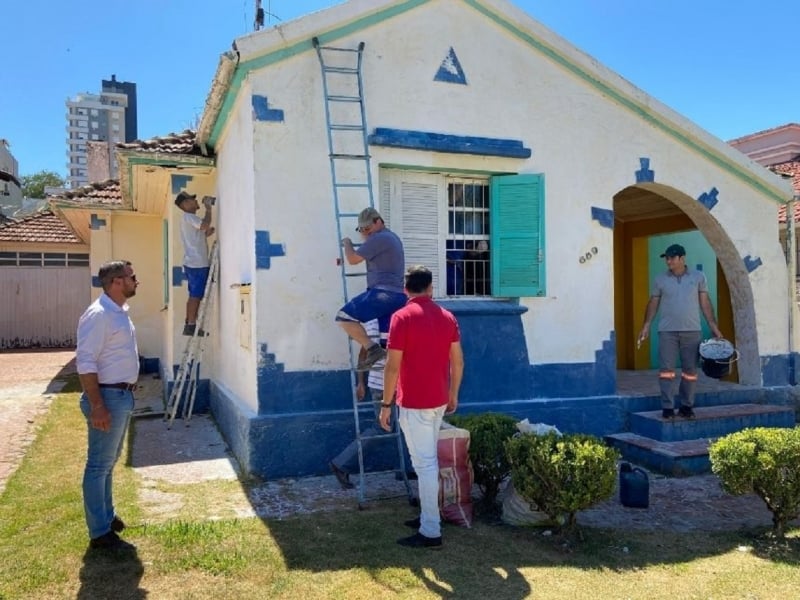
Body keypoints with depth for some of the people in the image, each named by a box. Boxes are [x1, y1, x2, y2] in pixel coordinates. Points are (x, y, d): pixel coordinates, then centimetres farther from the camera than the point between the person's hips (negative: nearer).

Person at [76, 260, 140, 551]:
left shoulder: (120, 312, 11)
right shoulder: (98, 314, -19)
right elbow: (85, 362, -23)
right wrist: (97, 406, -24)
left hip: (123, 395, 10)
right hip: (108, 397, -10)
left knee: (109, 462, 20)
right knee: (99, 466, 0)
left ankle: (106, 515, 33)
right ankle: (100, 533, 8)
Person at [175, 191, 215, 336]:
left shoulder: (189, 219, 23)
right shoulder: (188, 217, -9)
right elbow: (205, 224, -25)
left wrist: (207, 234, 13)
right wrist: (208, 207, -13)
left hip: (196, 263, 10)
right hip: (196, 264, -10)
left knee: (195, 295, 11)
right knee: (196, 295, -10)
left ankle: (189, 324, 14)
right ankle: (191, 325, -8)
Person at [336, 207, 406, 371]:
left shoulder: (379, 238, -9)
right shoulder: (391, 237, 23)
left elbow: (353, 259, -9)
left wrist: (347, 243, 10)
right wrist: (365, 236, 31)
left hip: (383, 293, -10)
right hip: (397, 295, 10)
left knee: (344, 316, -9)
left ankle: (372, 349, -16)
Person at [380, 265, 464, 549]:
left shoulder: (402, 317, -13)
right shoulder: (447, 317, 5)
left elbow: (393, 366, -15)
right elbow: (458, 361, 8)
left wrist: (386, 403, -8)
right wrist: (453, 394, 20)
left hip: (414, 403, -7)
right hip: (439, 400, 7)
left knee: (424, 463, -3)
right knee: (429, 459, 19)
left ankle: (431, 532, 3)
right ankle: (428, 516, 30)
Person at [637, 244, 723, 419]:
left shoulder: (698, 277, 6)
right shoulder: (660, 280, 6)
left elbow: (705, 303, 6)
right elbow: (653, 304, 8)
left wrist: (714, 327, 2)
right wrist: (646, 325, -1)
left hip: (692, 331, 1)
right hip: (667, 331, 0)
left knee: (690, 370, 5)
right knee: (666, 370, -4)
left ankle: (687, 406, 15)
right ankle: (667, 407, 0)